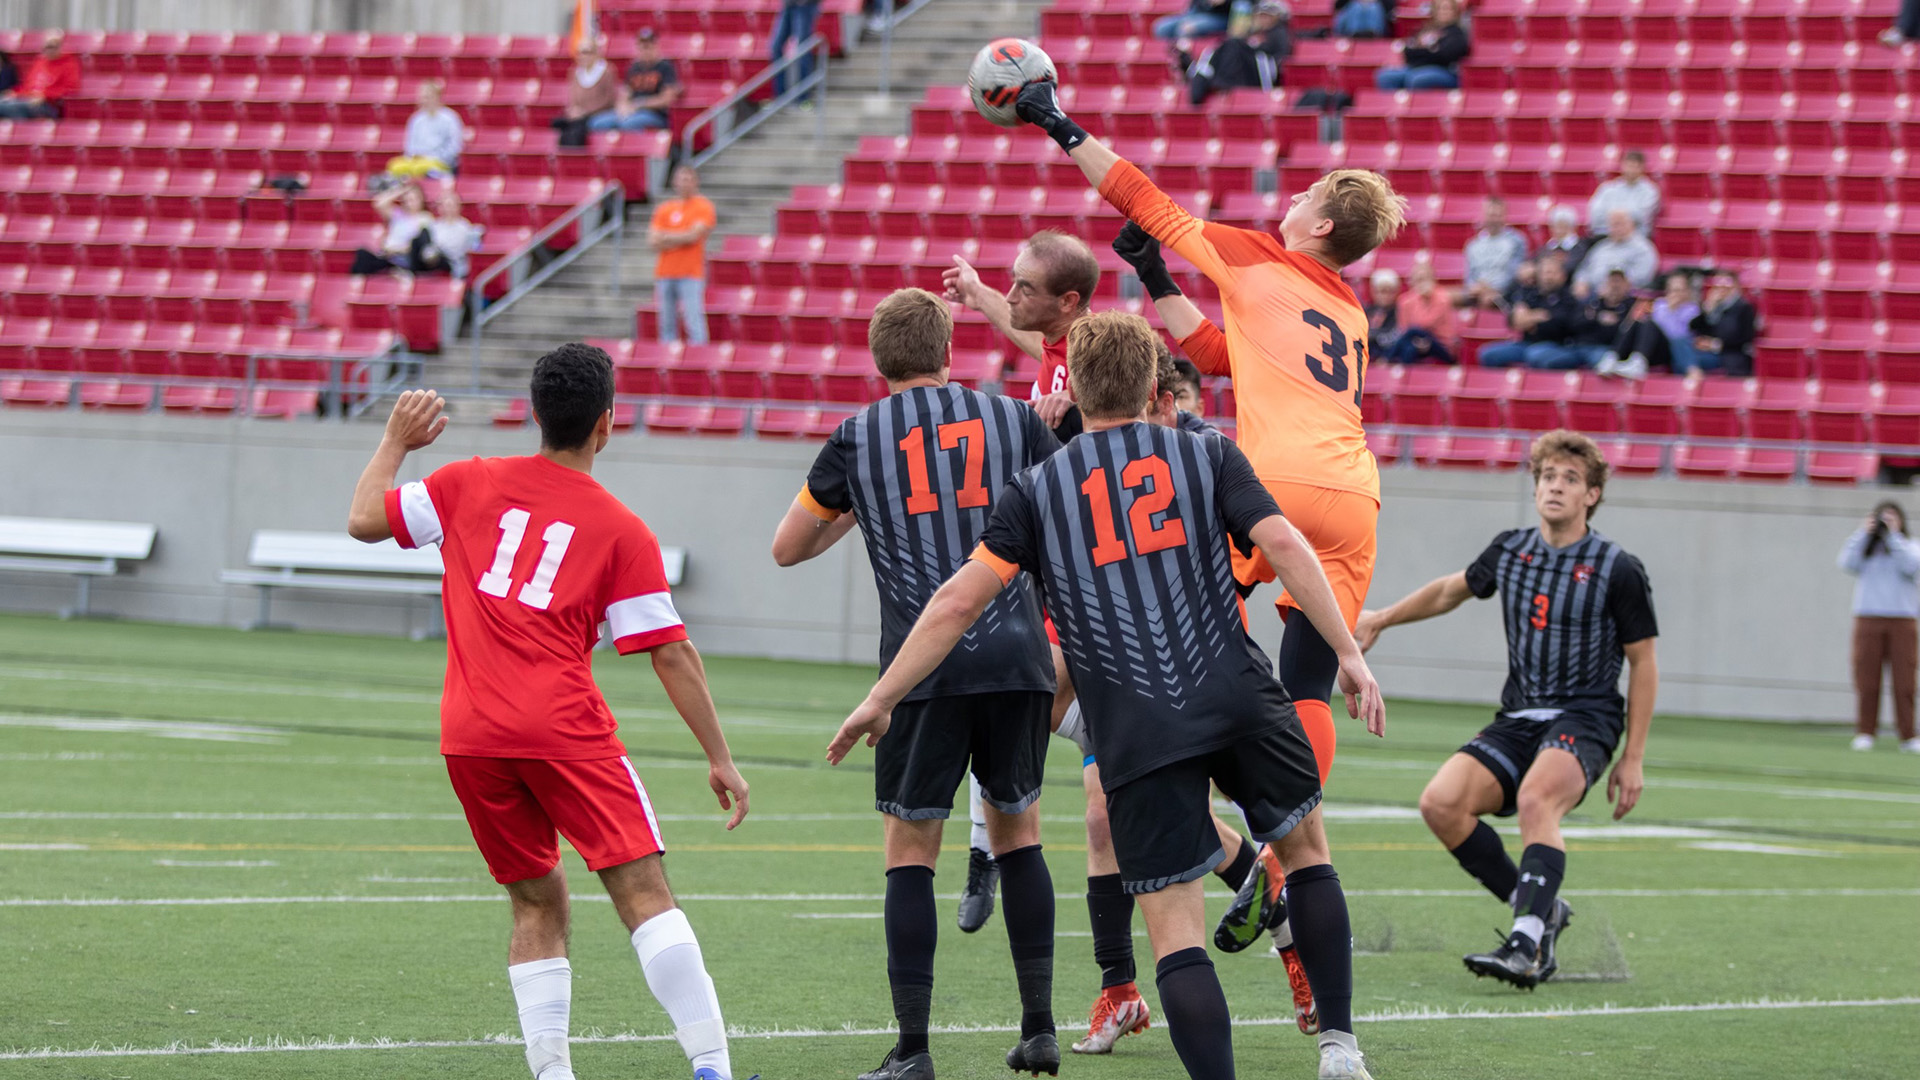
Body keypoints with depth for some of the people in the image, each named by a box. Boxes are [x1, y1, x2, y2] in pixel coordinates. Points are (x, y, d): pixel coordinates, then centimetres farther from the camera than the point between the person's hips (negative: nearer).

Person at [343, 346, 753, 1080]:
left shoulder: (471, 485, 9)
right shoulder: (622, 531, 2)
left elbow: (364, 521, 16)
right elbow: (673, 656, 1)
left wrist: (396, 442, 32)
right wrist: (719, 758, 5)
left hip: (469, 737, 4)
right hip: (564, 732, -4)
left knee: (537, 904, 15)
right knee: (643, 891, -7)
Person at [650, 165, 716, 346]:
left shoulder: (703, 207, 2)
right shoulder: (664, 208, 14)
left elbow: (693, 236, -11)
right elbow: (653, 242, 6)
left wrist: (666, 237, -1)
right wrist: (681, 238, -8)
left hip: (690, 274, -5)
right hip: (665, 273, 5)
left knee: (694, 321, -11)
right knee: (667, 323, 4)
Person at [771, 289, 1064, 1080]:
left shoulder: (856, 438, 6)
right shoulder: (1011, 419, 8)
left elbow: (787, 548, 16)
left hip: (922, 667, -2)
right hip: (1017, 658, 2)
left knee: (910, 853, 4)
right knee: (1017, 831, 17)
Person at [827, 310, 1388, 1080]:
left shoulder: (1038, 489, 8)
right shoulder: (1208, 456, 9)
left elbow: (959, 600, 2)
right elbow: (1282, 545, -6)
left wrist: (880, 699, 8)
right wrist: (1348, 654, -5)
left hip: (1138, 735, -1)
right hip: (1240, 699, 1)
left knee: (1176, 934, 1)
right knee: (1306, 848, 24)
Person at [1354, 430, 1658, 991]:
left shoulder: (1618, 570, -5)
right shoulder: (1509, 551, 8)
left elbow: (1644, 664, 1)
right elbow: (1453, 589, 29)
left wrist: (1633, 759, -3)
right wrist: (1382, 618, 33)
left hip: (1585, 718, -5)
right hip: (1517, 719, 5)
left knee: (1535, 799, -37)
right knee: (1441, 802, -19)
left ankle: (1527, 944, -44)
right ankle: (1541, 909, -4)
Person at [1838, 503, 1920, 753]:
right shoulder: (1866, 546, 15)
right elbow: (1848, 564, -2)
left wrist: (1894, 534, -5)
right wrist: (1864, 533, -2)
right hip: (1868, 620, 1)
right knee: (1866, 679, -4)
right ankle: (1864, 734, 0)